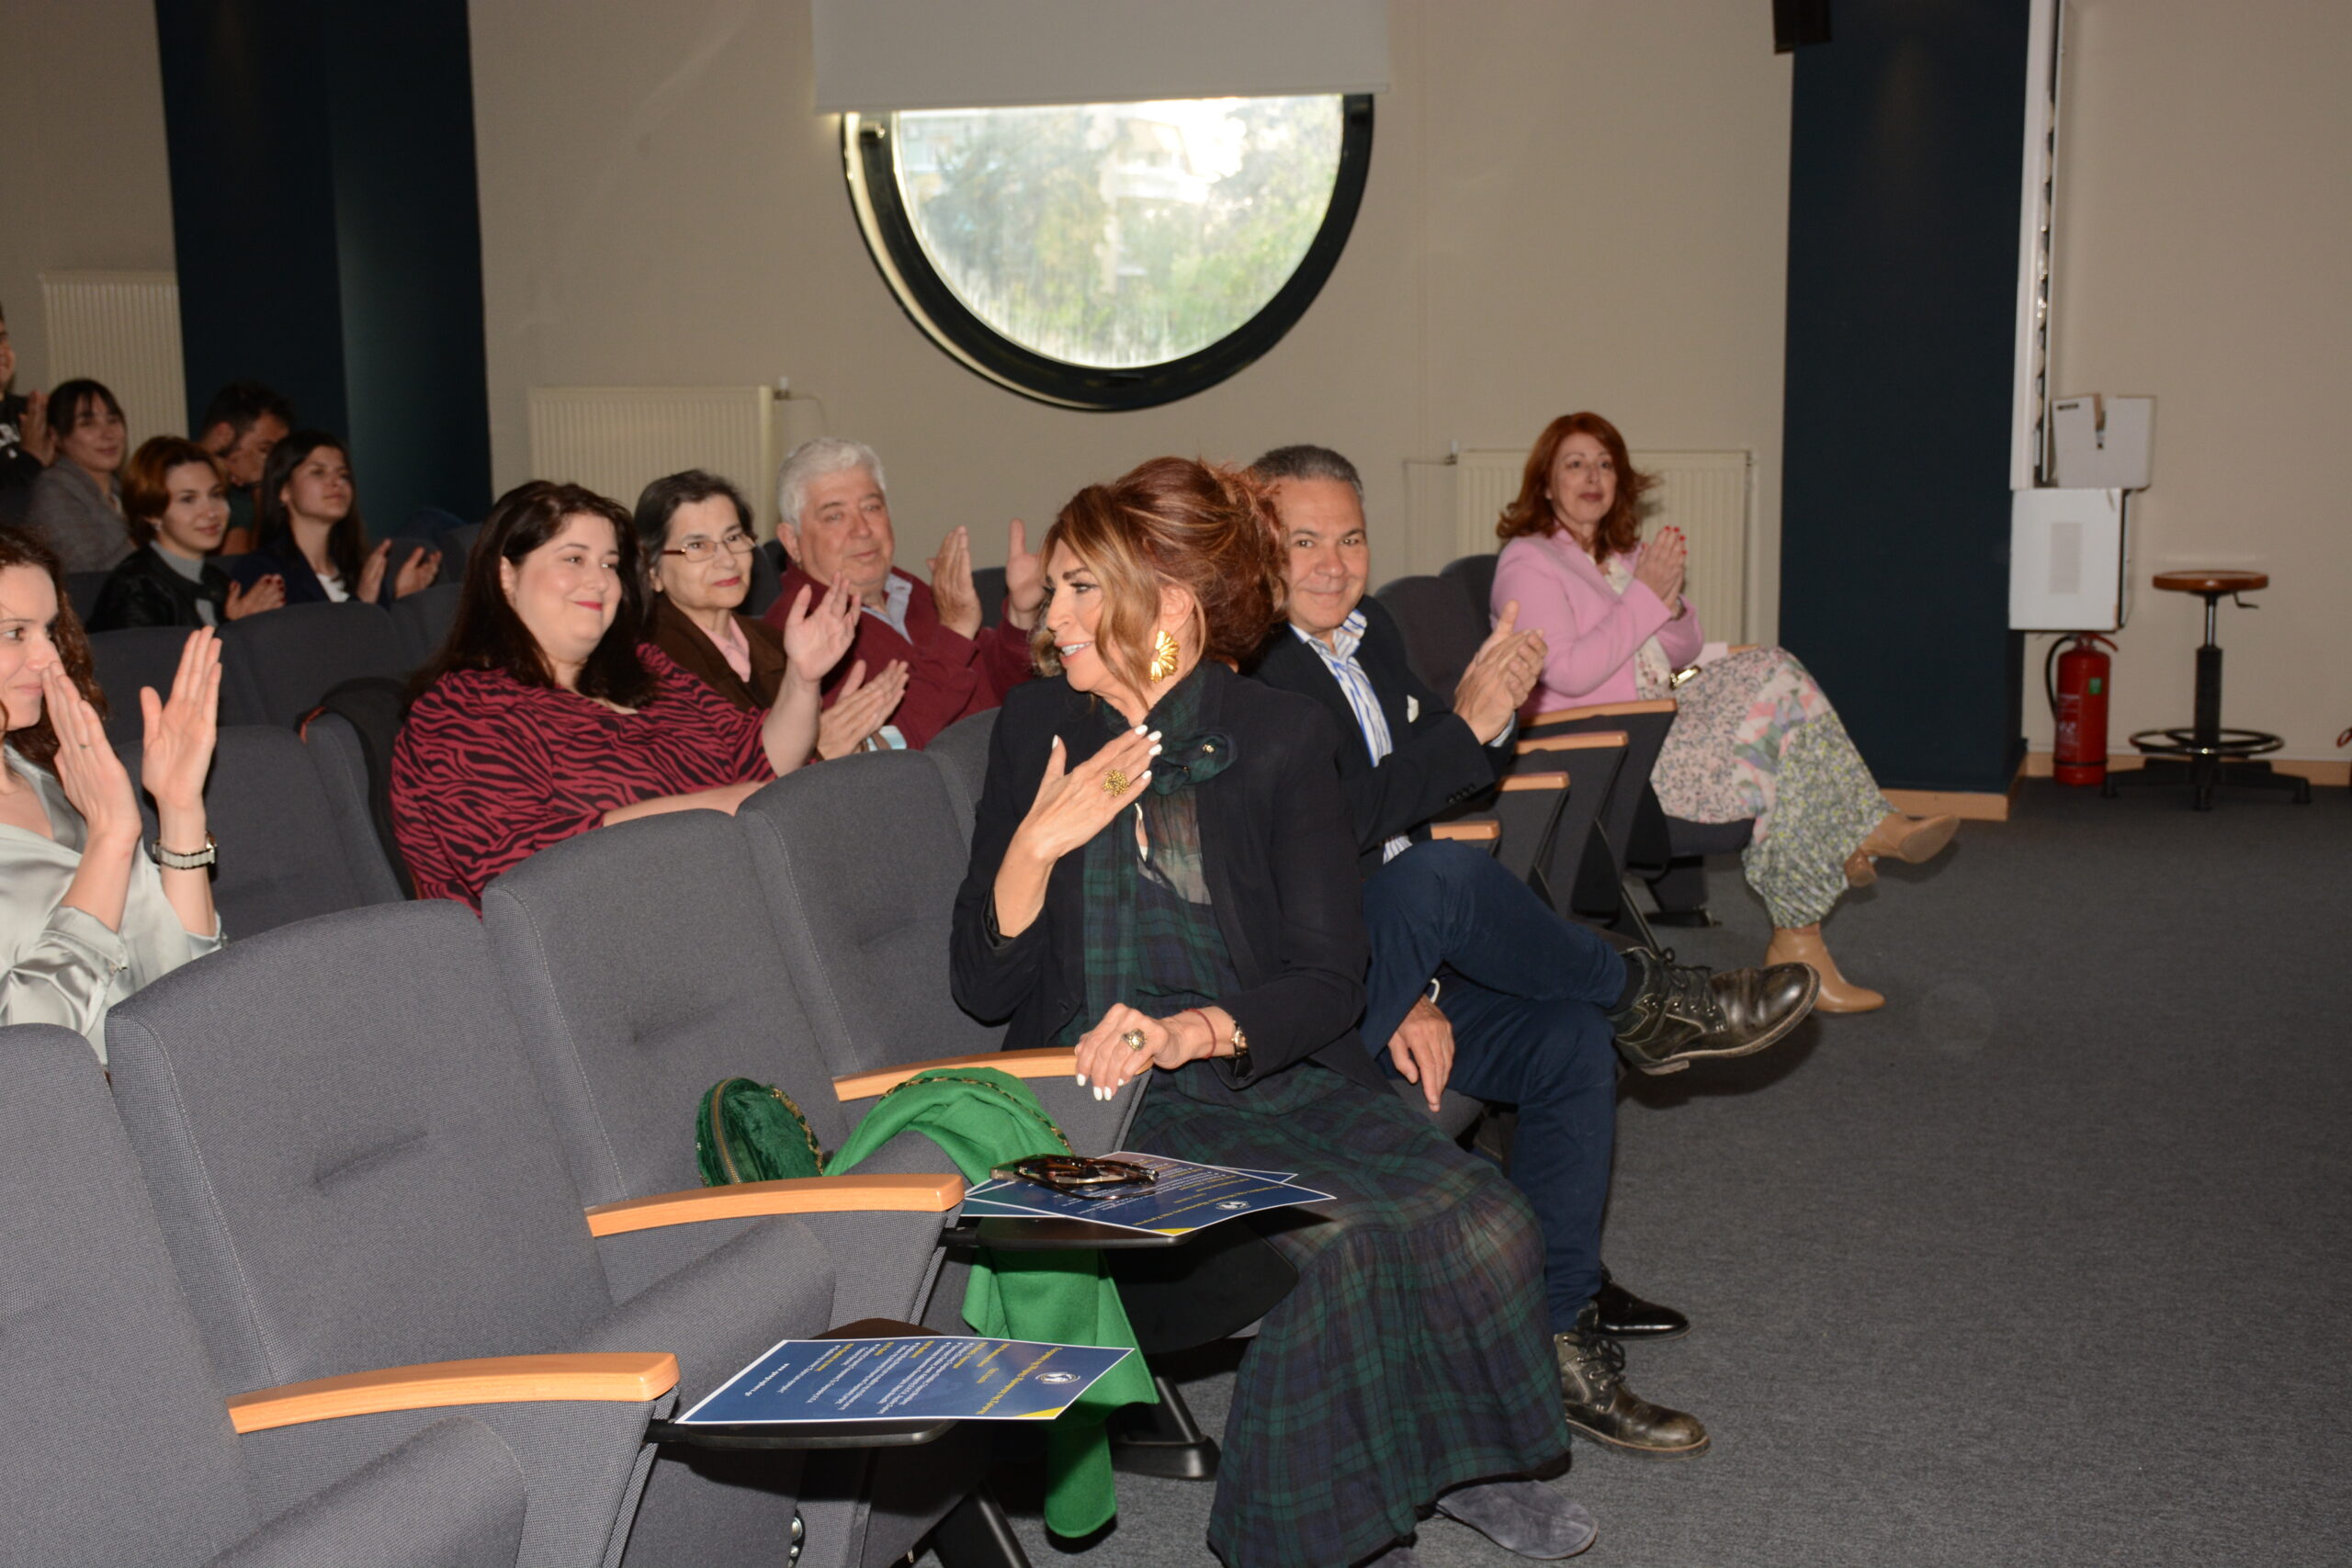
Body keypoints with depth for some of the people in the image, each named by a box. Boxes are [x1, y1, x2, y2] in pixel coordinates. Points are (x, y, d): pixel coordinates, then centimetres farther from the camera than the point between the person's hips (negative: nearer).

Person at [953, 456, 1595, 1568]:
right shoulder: (1037, 728, 2)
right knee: (1343, 1244, -26)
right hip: (1108, 1098, -1)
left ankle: (1450, 1462, 8)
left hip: (1274, 1073, 2)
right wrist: (1037, 844, -16)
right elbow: (982, 987, 0)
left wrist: (1188, 1032, -26)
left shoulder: (1280, 738, -2)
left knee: (1478, 1224, -21)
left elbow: (1329, 980, -8)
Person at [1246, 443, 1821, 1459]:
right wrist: (1465, 725, -25)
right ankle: (1640, 994, -7)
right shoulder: (1242, 665, -15)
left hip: (1393, 969, 9)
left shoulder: (1373, 636, 13)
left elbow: (1440, 787, 13)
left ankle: (1557, 1334, -2)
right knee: (1440, 876, -32)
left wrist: (1491, 714, -8)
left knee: (1573, 1040, -9)